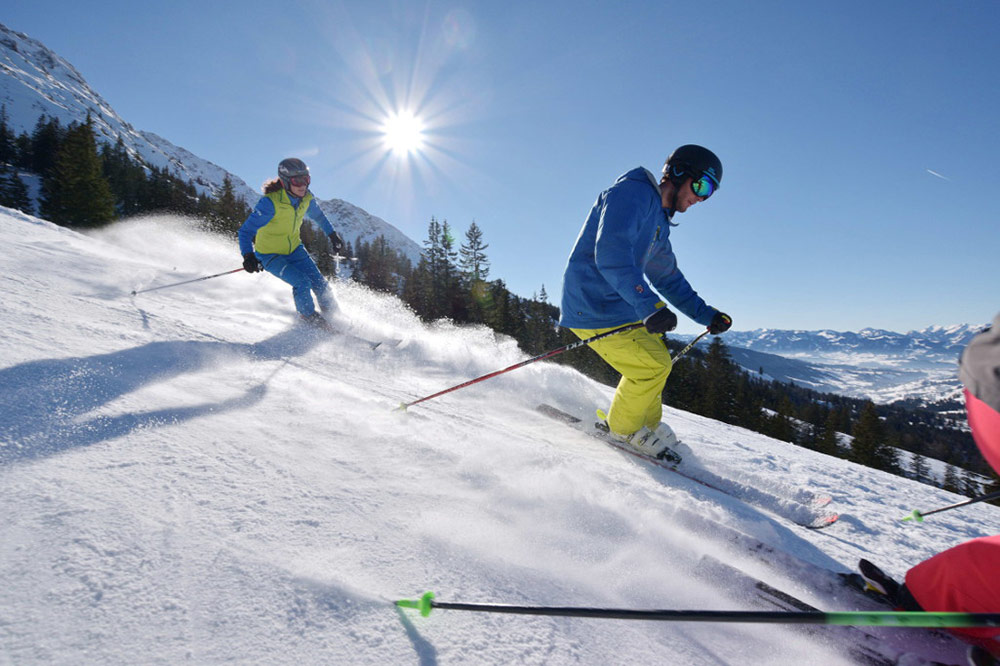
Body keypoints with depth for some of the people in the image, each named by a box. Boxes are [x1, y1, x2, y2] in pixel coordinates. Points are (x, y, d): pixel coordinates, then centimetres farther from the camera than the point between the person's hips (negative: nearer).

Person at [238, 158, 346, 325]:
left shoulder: (306, 198, -12)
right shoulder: (271, 202, -30)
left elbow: (318, 216, 12)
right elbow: (246, 231, -28)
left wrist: (333, 235, 19)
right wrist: (248, 256, -42)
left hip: (294, 249, 5)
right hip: (270, 254, -5)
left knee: (320, 285, -3)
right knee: (302, 282, -22)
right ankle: (309, 317, 6)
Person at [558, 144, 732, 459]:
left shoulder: (659, 224, 17)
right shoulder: (632, 192, -15)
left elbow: (669, 278, 26)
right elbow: (611, 253, -32)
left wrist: (706, 314, 16)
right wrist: (648, 306, -42)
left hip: (620, 305, 10)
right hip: (594, 308, -10)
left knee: (657, 358, 17)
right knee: (654, 364, -10)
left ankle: (646, 425, 33)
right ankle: (623, 428, 14)